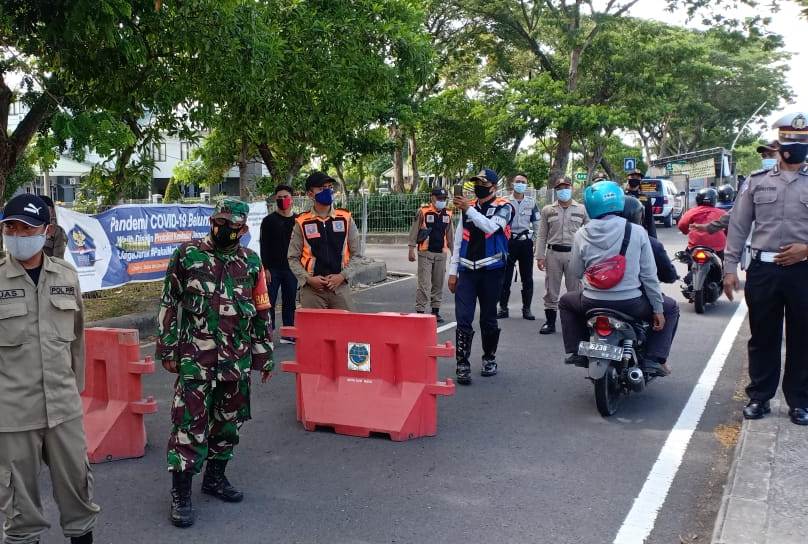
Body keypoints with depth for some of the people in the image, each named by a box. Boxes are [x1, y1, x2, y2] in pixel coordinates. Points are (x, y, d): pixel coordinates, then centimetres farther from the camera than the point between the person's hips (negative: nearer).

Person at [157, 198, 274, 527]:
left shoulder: (252, 262, 6)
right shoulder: (187, 255, -3)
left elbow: (262, 312, 12)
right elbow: (169, 304, 1)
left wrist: (264, 355, 12)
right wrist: (167, 349, -1)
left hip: (238, 359, 4)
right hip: (195, 358, -4)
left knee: (228, 422, 13)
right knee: (190, 424, -5)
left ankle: (215, 477, 31)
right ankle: (180, 493, 5)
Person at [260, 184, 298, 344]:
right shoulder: (268, 221, 1)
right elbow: (264, 246, -3)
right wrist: (265, 268, -11)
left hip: (291, 269, 3)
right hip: (273, 269, -2)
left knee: (290, 302, 8)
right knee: (269, 302, -1)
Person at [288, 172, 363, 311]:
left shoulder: (345, 219, 4)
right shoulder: (302, 223, 0)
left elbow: (356, 254, 7)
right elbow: (293, 258, 4)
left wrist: (343, 276, -6)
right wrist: (308, 279, -9)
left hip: (340, 287, 1)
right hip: (312, 290, -1)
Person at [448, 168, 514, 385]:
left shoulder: (503, 208, 0)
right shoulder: (468, 207, 12)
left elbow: (491, 226, -21)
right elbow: (458, 241, 13)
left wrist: (469, 210, -24)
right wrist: (453, 271, 9)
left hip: (491, 270, -3)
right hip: (467, 270, 3)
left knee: (488, 318, 9)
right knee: (463, 319, -7)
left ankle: (489, 358, 26)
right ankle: (463, 364, -6)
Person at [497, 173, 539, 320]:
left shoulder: (531, 202, 8)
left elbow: (537, 224, 13)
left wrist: (533, 240, 6)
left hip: (526, 243, 2)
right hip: (509, 242, -1)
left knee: (527, 278, 4)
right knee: (505, 277, 0)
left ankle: (526, 309, 11)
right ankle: (503, 308, 8)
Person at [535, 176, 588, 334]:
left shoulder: (582, 209, 8)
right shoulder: (547, 210, 9)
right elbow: (542, 235, 9)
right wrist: (540, 256, 1)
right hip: (553, 253, 1)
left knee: (575, 291, 4)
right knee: (551, 291, 5)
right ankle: (550, 322, 13)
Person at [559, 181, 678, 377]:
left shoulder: (582, 235, -5)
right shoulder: (636, 231, -7)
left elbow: (576, 272, 5)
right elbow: (649, 274, -5)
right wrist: (658, 309, 4)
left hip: (593, 303, 1)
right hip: (631, 304, -1)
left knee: (566, 302, 33)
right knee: (670, 309, 23)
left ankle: (575, 351, 23)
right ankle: (653, 360, 11)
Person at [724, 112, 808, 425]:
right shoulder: (757, 181, 7)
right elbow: (738, 227, 7)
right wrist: (730, 267, 2)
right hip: (763, 269, 1)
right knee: (763, 338, 9)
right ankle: (759, 396, 21)